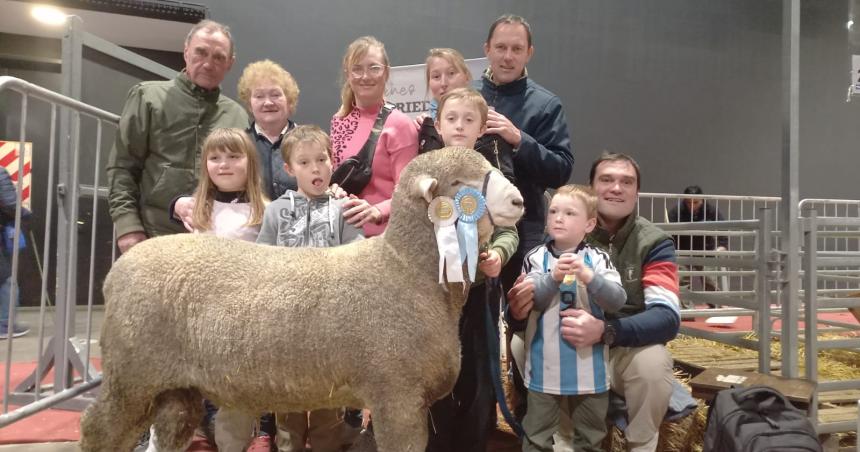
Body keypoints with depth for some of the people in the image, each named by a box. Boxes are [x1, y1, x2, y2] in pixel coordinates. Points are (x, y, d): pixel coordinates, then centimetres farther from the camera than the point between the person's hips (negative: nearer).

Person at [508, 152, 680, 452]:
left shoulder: (654, 243, -7)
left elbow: (668, 317, -20)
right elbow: (536, 298, -4)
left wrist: (605, 331, -39)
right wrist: (518, 309, -31)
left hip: (629, 349, -1)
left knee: (652, 361, -33)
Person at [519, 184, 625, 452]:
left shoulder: (598, 259, -3)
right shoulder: (537, 257, -3)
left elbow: (617, 301, -13)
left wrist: (588, 277, -27)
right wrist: (554, 277, -26)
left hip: (589, 367, 1)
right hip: (545, 366, 0)